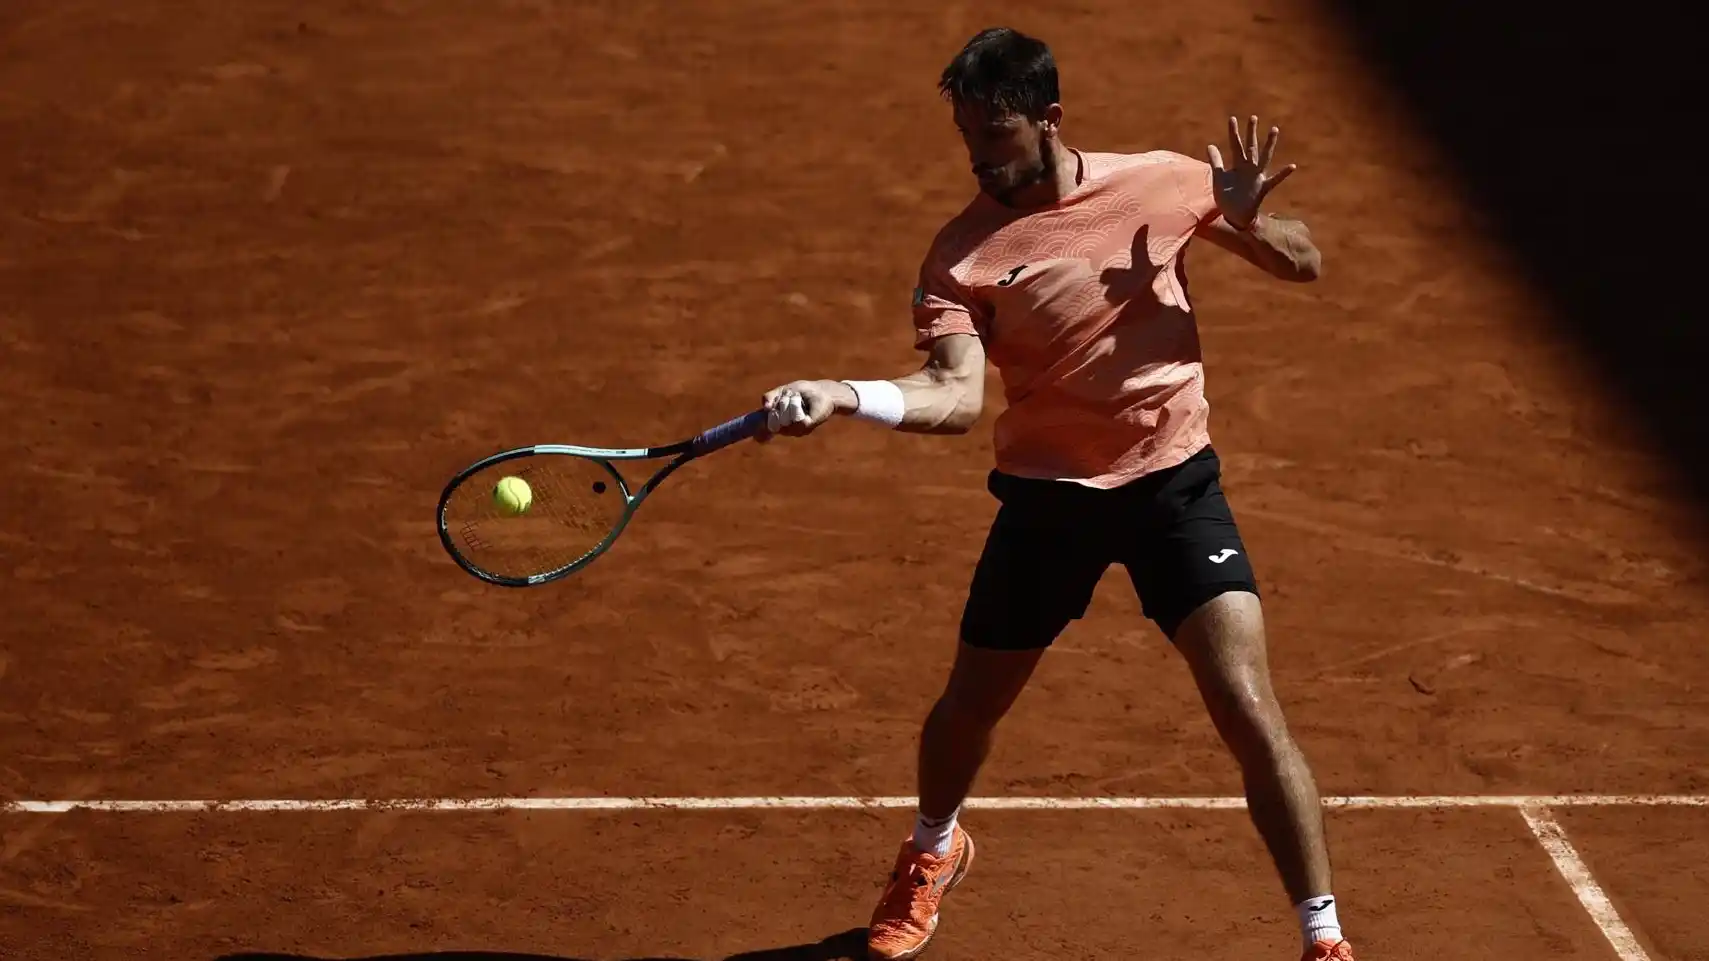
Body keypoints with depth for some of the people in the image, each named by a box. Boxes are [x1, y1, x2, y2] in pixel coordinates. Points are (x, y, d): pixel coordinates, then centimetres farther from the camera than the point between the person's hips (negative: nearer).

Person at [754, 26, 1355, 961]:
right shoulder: (963, 251, -10)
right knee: (967, 708, 14)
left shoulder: (1164, 183, -7)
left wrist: (1249, 222, -19)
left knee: (1248, 710, -14)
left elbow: (1304, 264, 4)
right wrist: (842, 395, -41)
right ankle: (933, 852, 49)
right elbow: (955, 394, -23)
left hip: (1173, 480, -1)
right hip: (1046, 494, 1)